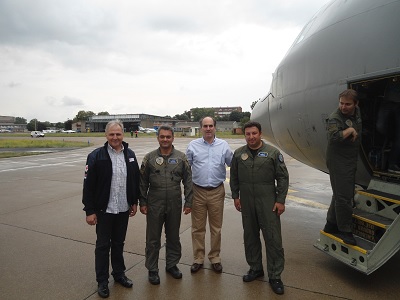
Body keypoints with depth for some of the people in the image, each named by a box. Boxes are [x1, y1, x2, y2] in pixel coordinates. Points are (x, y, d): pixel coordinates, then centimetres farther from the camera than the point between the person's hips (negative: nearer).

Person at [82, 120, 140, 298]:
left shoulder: (130, 155, 1)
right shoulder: (96, 156, -12)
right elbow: (88, 185, -11)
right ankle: (102, 281, 25)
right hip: (104, 210, -3)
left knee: (119, 243, 18)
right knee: (103, 245, 10)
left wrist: (134, 202, 9)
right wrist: (89, 211, -12)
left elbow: (136, 180, 9)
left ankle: (119, 274, 36)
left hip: (123, 209, 4)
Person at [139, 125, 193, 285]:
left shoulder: (181, 157, -1)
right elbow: (143, 182, 4)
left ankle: (172, 264, 35)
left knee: (173, 237, 15)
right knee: (153, 239, 9)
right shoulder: (149, 158, -1)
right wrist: (143, 202, 1)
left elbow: (188, 181, 2)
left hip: (174, 205, 1)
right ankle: (152, 270, 27)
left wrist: (188, 202, -1)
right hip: (154, 205, 0)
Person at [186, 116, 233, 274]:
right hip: (198, 191, 0)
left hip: (217, 192, 0)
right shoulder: (193, 145, 1)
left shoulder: (223, 145, 2)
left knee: (216, 227, 11)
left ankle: (215, 257, 28)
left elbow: (233, 164, 7)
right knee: (197, 228, 9)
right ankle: (198, 258, 25)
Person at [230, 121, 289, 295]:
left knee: (273, 238, 1)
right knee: (250, 236, 13)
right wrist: (235, 196, 8)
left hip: (268, 202, -3)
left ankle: (275, 276, 15)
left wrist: (280, 200, -6)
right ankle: (255, 268, 32)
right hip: (246, 202, 3)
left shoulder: (273, 153, -3)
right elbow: (234, 177, 12)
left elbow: (283, 178, -3)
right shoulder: (239, 154, 5)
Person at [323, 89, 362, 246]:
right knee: (343, 196, -7)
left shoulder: (357, 112, 7)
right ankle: (345, 230, 5)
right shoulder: (335, 118, -18)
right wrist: (350, 130, -24)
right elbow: (334, 137, -36)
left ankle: (331, 224, 28)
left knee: (341, 194, 15)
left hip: (351, 160, 9)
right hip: (338, 161, -9)